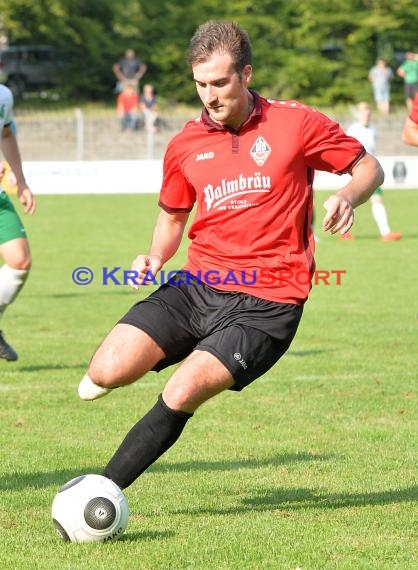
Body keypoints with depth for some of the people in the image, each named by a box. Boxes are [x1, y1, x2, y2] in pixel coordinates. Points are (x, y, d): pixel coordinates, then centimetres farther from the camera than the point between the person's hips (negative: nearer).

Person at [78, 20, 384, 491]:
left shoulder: (295, 124, -2)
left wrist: (346, 197, -15)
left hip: (265, 302, -4)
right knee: (108, 371, -17)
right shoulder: (185, 145, 8)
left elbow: (369, 167, 7)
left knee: (180, 396, -22)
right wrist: (155, 258, 2)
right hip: (196, 287, 4)